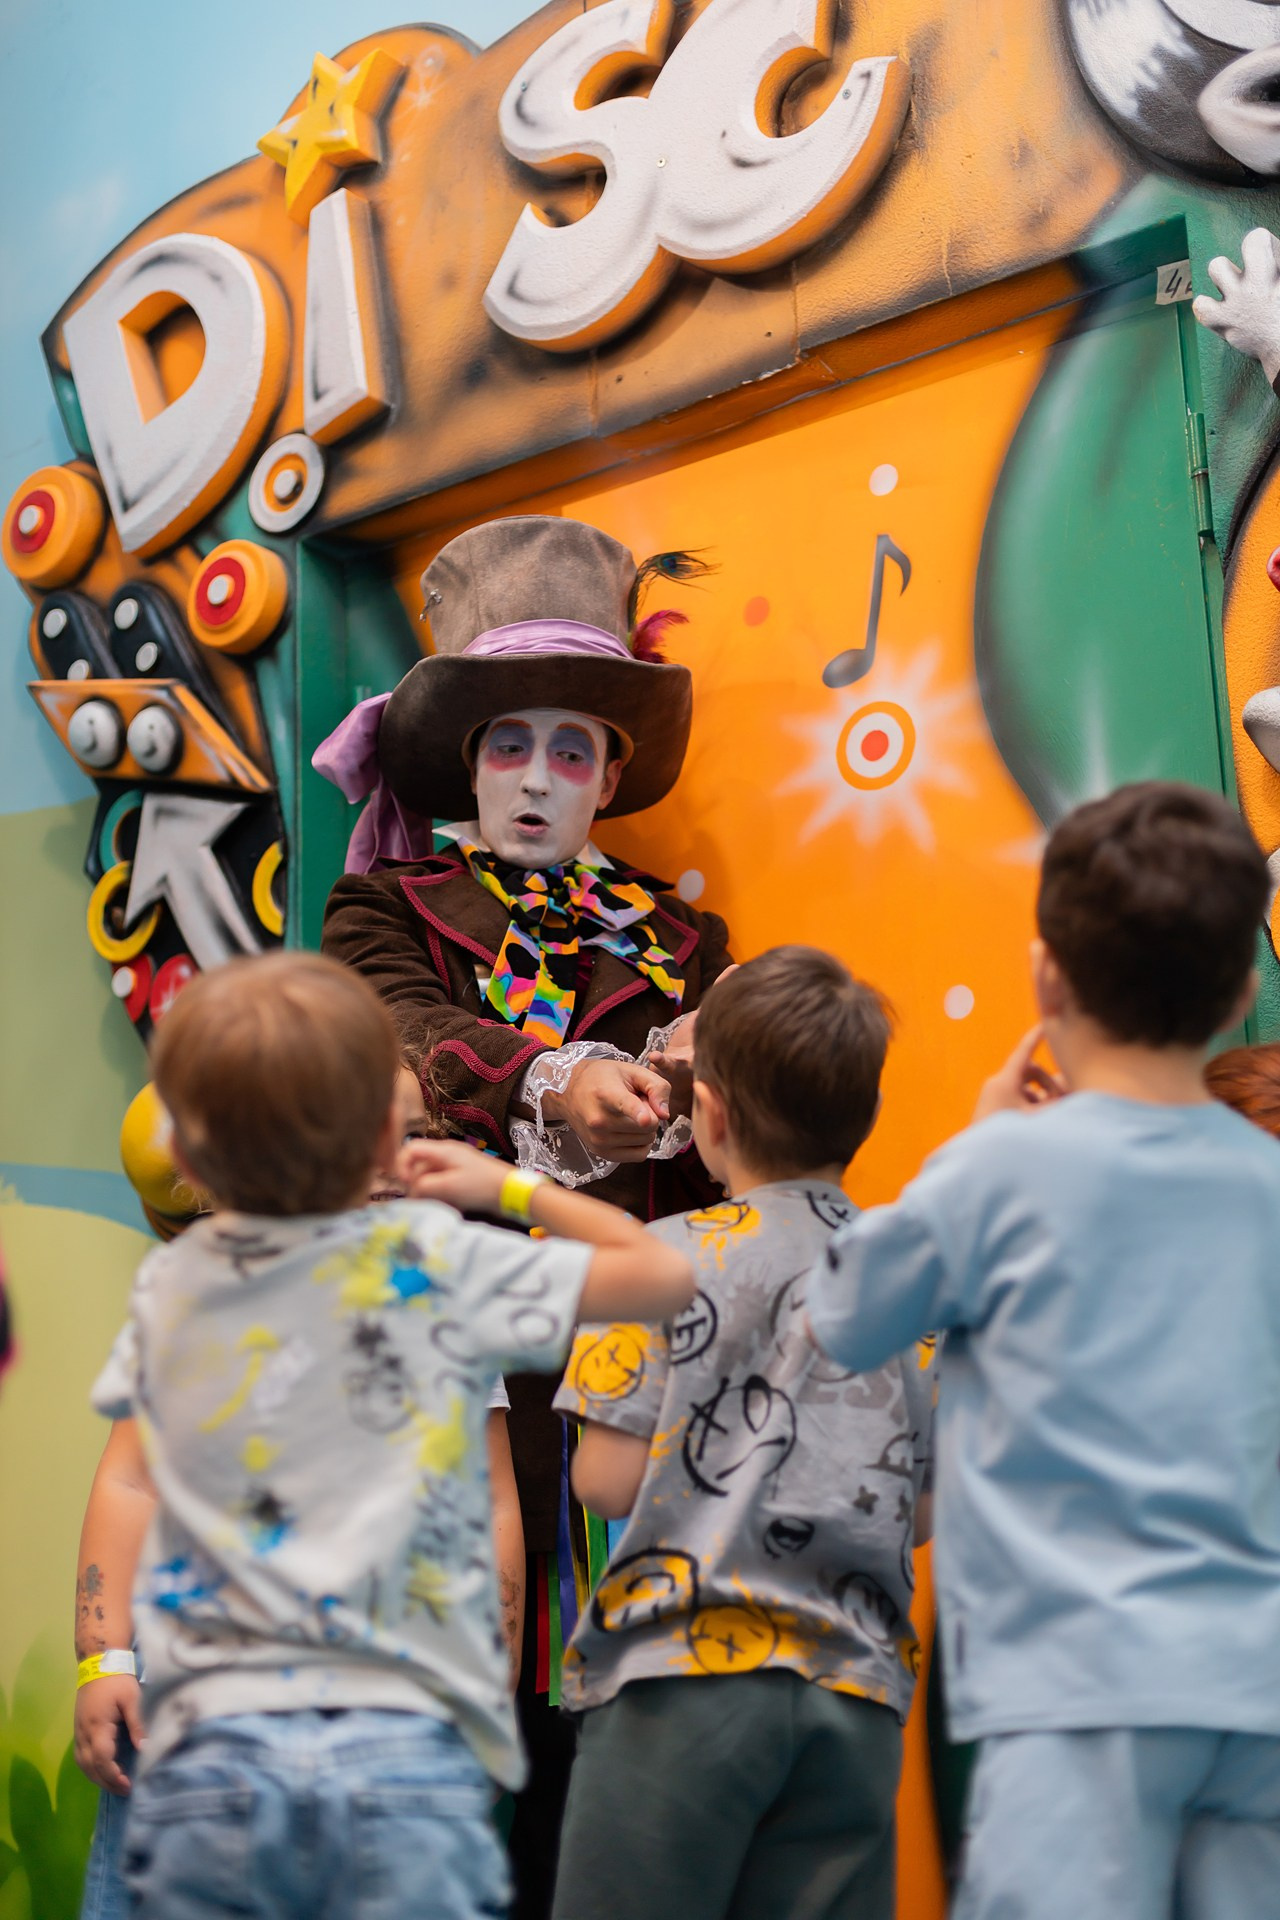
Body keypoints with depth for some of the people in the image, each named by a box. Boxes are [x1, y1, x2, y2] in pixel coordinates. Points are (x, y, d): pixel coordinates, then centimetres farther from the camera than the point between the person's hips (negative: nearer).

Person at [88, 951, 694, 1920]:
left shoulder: (165, 1287, 9)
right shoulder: (434, 1260, -1)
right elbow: (665, 1274, 7)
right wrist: (509, 1185, 19)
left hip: (206, 1750, 3)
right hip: (403, 1747, -3)